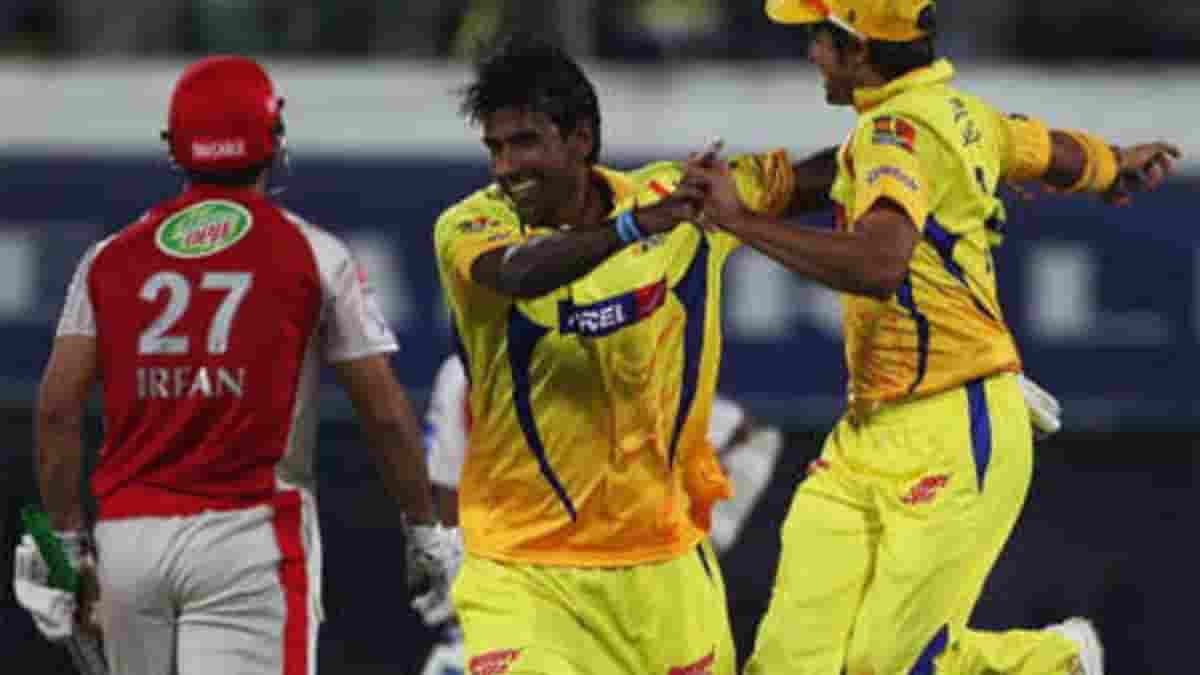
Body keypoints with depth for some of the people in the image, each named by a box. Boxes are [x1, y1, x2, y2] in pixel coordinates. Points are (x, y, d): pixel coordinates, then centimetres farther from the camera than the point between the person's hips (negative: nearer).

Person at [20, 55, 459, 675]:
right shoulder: (312, 256, 2)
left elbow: (57, 408, 3)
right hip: (248, 529, -4)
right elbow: (386, 414, 3)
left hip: (128, 532, 4)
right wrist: (424, 531, 15)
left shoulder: (111, 258, 10)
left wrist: (66, 540, 11)